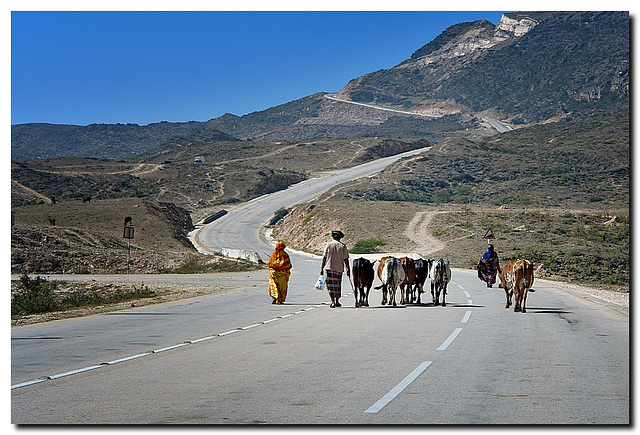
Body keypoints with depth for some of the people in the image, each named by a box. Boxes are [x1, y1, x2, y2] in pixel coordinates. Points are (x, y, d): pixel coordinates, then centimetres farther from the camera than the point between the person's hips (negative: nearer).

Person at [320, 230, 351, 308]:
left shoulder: (329, 245, -1)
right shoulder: (343, 246, -2)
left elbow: (324, 258, -1)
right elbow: (345, 259, -5)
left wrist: (321, 268, 5)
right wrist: (348, 269, 1)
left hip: (329, 268, -1)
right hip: (339, 268, 1)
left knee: (330, 285, 2)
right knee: (338, 285, 15)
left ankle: (333, 302, -11)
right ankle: (337, 302, 24)